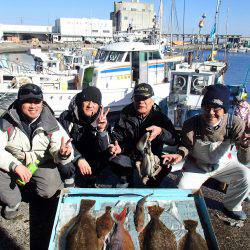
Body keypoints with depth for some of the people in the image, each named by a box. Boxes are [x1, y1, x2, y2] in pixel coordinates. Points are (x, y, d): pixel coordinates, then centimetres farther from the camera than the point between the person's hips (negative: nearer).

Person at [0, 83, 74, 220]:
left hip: (42, 163, -1)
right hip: (13, 163, 1)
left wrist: (62, 154, -41)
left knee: (48, 191, -22)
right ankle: (12, 202, 5)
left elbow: (57, 153, -16)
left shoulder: (51, 124, -12)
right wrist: (15, 165, -34)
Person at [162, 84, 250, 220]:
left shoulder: (235, 123, -25)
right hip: (197, 165, 0)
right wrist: (180, 155, -31)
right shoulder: (191, 124, -26)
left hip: (224, 163, 1)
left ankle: (231, 206, 9)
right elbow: (186, 145, -7)